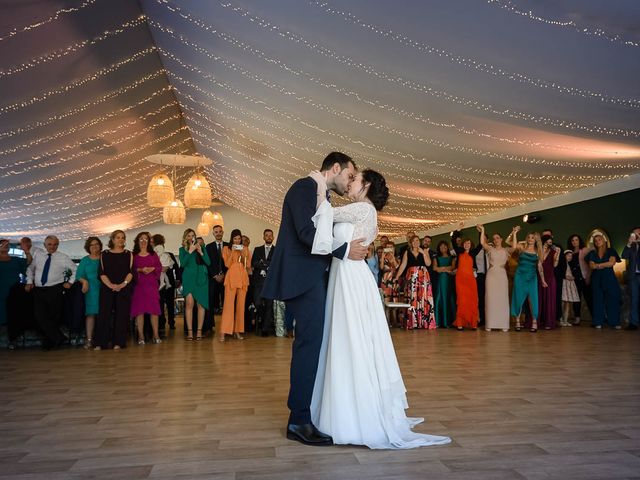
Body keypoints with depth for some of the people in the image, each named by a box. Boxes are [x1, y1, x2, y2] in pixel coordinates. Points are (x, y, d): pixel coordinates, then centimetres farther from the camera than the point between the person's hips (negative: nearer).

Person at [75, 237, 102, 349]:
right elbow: (79, 275, 10)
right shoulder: (85, 260, 14)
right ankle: (89, 339, -5)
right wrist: (84, 281, -10)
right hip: (91, 290, 1)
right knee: (91, 313, -5)